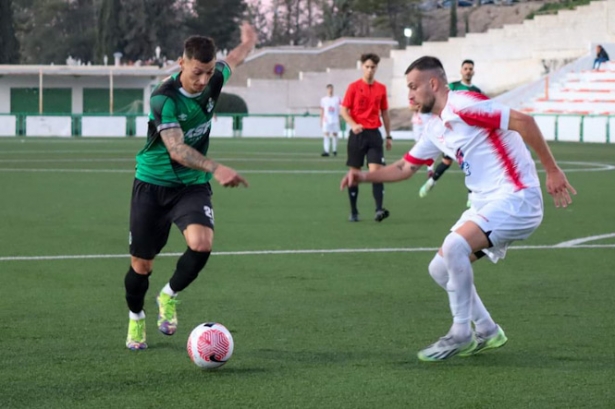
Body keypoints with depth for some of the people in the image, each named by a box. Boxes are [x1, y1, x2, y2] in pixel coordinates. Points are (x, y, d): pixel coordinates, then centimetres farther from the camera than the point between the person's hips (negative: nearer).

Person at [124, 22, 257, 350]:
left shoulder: (214, 80, -8)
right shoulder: (164, 98, -24)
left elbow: (231, 61, 18)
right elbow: (177, 150, -35)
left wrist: (248, 41, 38)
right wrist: (216, 169, -48)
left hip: (193, 185, 3)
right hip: (153, 184, -3)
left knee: (202, 243, -25)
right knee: (142, 263, 5)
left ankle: (169, 296, 3)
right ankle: (136, 319, 34)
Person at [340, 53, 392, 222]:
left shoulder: (381, 88, 8)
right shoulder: (353, 87, 0)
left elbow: (385, 113, 16)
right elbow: (344, 110, -2)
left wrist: (389, 136, 15)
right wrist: (353, 125, -20)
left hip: (374, 134, 1)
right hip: (357, 134, -1)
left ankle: (379, 210, -20)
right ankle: (353, 212, 13)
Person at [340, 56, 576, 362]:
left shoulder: (463, 106, -15)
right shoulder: (435, 129, 14)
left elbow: (524, 121, -21)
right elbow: (405, 168, 26)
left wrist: (552, 171, -20)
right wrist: (365, 177, 13)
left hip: (516, 198, -10)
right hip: (486, 203, 10)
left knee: (454, 245, -27)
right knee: (440, 268, 8)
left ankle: (461, 334, -12)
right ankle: (487, 332, 20)